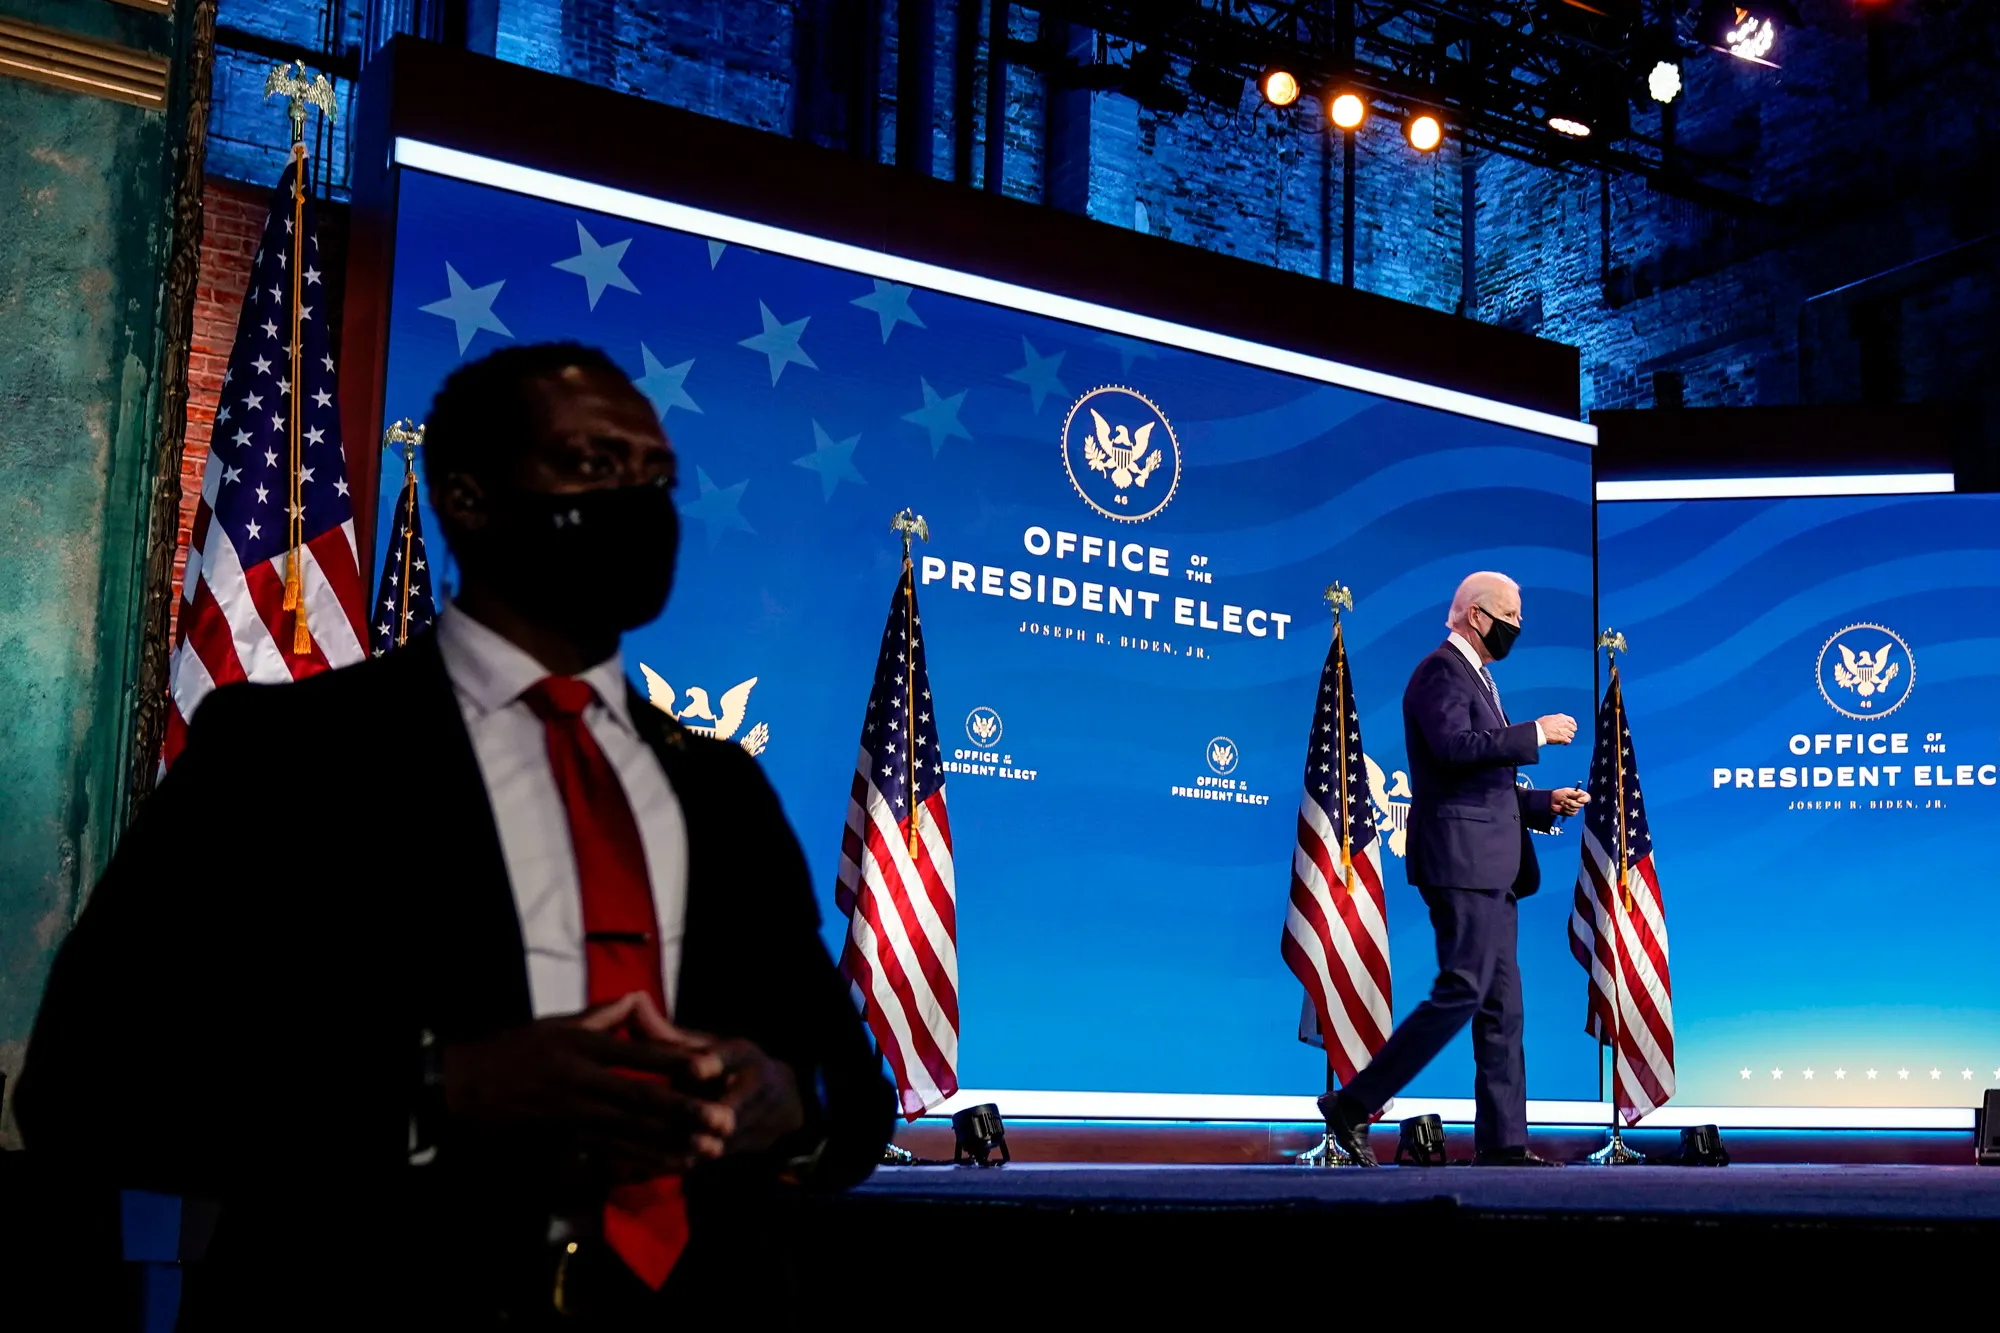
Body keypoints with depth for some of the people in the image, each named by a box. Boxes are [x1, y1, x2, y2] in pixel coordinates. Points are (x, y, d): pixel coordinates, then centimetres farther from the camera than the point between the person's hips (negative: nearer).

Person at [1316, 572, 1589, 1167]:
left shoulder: (1475, 677, 24)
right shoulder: (1441, 671, -8)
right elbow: (1455, 745, -26)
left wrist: (1545, 803, 14)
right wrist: (1536, 733, -19)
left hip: (1489, 866, 10)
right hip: (1460, 859, -10)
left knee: (1502, 1005, 7)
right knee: (1461, 992, -14)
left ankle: (1501, 1141, 10)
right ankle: (1354, 1105, -9)